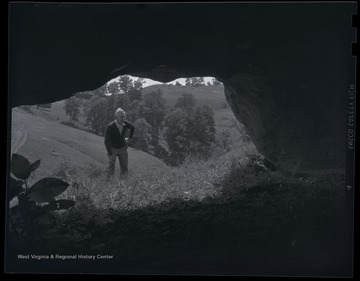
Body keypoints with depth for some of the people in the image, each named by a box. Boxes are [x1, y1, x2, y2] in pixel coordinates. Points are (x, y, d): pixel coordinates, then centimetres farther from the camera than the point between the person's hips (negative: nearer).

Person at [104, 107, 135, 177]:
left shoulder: (126, 123, -16)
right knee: (111, 166, -10)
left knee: (124, 168, 6)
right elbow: (106, 141, -21)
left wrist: (130, 138, 6)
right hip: (112, 149, -3)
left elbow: (133, 127, 10)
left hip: (123, 148, 4)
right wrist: (110, 154, -20)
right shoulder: (110, 126, -28)